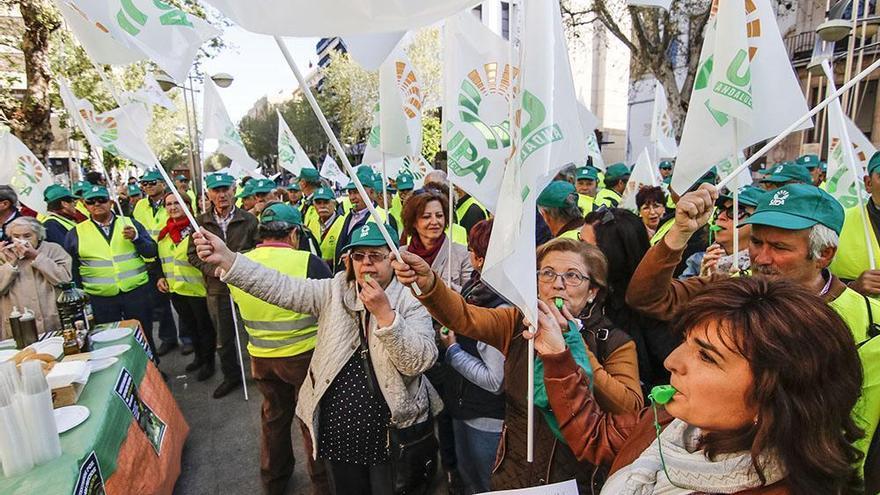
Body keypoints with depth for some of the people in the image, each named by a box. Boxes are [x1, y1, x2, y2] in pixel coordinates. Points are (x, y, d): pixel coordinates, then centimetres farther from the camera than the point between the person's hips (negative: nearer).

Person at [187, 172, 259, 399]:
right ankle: (231, 376, 35)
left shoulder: (249, 219, -3)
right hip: (217, 288, 2)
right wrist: (213, 270, -9)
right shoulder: (201, 222, 2)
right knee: (223, 338, 15)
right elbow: (192, 254, 6)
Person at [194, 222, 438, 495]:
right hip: (338, 428, 3)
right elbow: (283, 288, -13)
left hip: (392, 431, -2)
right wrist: (226, 258, -23)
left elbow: (420, 361, -20)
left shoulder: (412, 301, -9)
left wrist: (384, 313, -28)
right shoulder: (335, 291, -2)